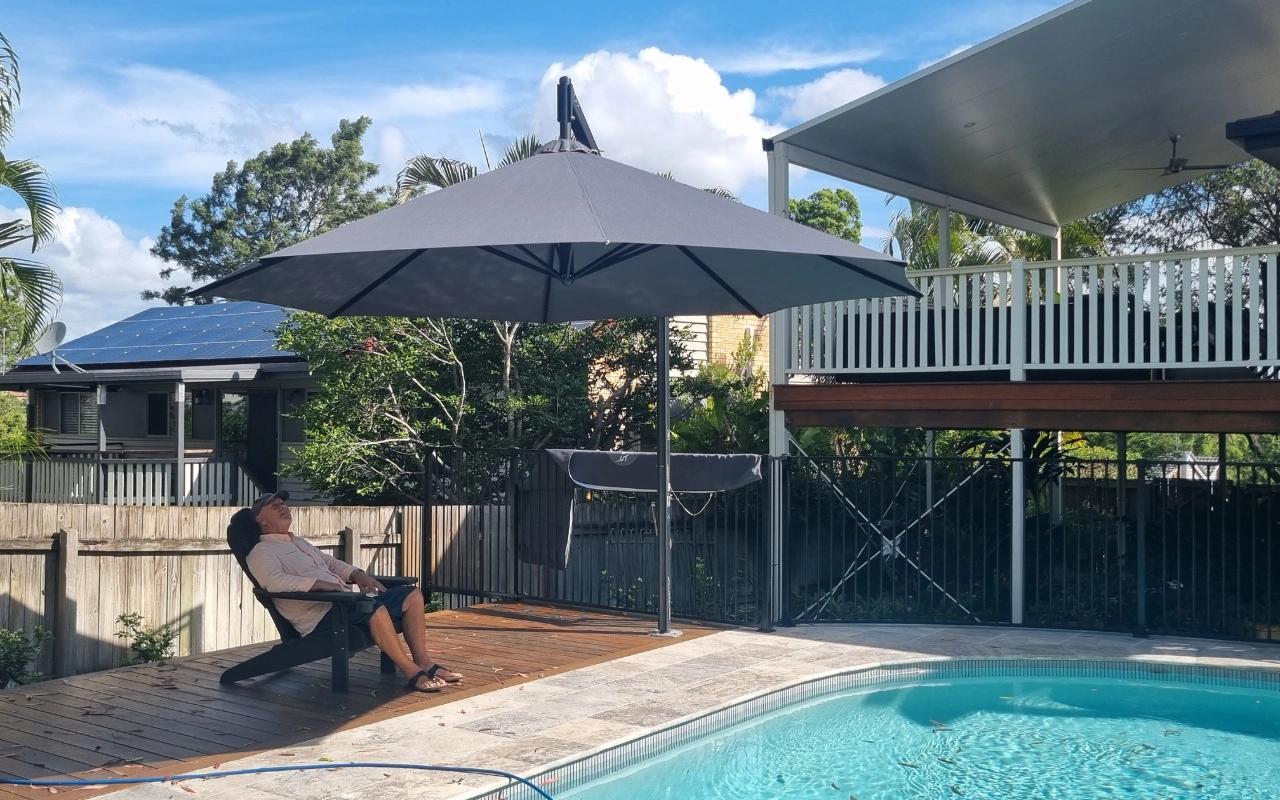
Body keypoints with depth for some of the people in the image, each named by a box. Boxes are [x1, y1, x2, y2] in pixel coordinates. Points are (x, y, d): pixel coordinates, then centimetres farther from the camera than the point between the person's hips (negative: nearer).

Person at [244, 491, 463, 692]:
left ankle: (423, 662, -3)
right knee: (375, 608, -35)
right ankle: (412, 672, -25)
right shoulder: (262, 552, -2)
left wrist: (358, 574, 9)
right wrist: (322, 584, -25)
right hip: (320, 617, -9)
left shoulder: (300, 543, 28)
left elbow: (332, 563, 31)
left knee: (411, 596, -1)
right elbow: (275, 581, -21)